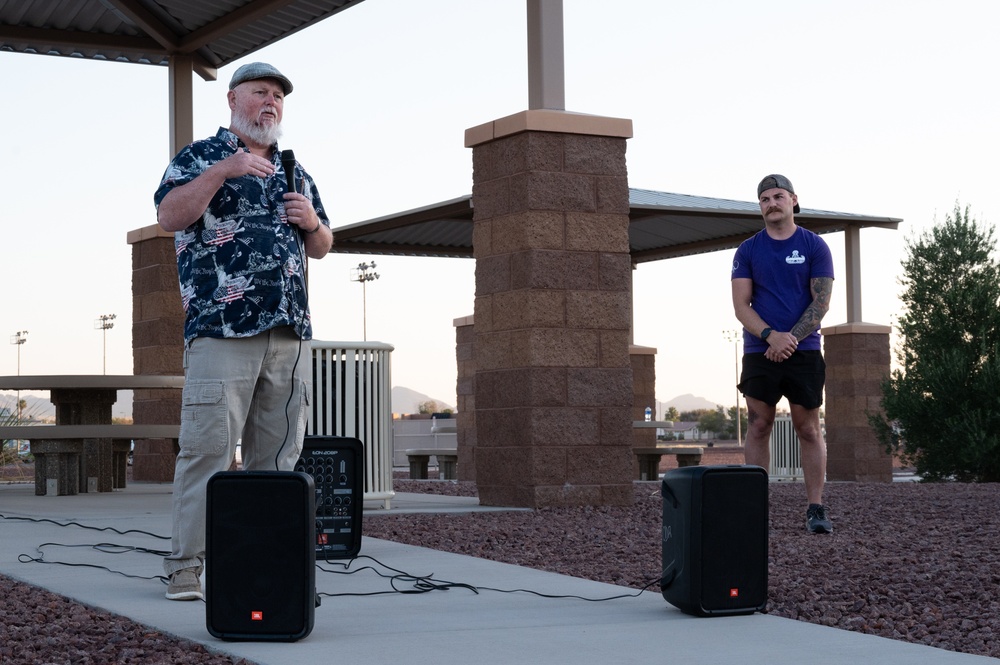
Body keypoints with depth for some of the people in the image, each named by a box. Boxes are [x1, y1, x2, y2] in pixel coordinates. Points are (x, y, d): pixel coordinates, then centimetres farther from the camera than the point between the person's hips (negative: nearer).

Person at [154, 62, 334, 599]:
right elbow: (169, 217, -9)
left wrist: (312, 222, 5)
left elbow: (321, 248, 28)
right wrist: (222, 171, -17)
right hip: (221, 327, -6)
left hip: (290, 332, 6)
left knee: (277, 454, 4)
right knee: (208, 448, -9)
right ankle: (186, 565, -6)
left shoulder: (294, 172, 24)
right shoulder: (200, 157, 7)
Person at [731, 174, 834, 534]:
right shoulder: (748, 250, 8)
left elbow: (820, 303, -2)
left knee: (809, 429, -1)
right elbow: (741, 305, 1)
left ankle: (815, 508, 2)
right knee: (758, 427, 0)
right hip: (759, 352, 1)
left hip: (804, 351, -1)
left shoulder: (814, 246, 4)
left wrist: (790, 339, -14)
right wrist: (771, 336, -15)